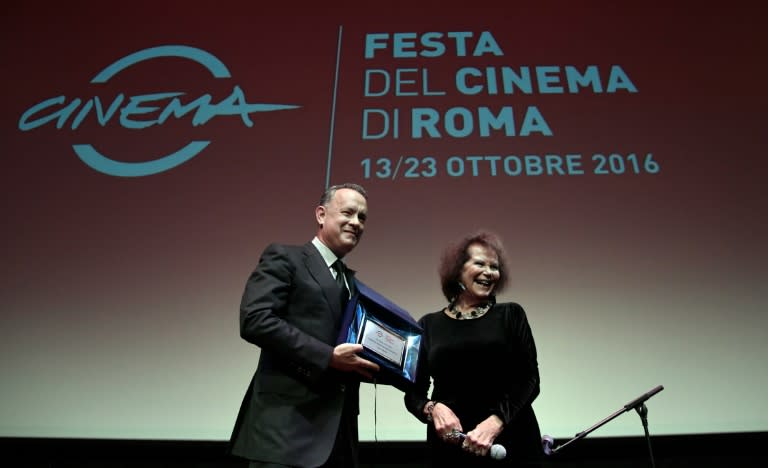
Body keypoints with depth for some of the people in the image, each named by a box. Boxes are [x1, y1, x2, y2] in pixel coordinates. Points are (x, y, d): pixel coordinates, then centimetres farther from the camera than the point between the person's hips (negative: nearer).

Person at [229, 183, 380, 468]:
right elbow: (254, 320, -16)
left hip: (338, 430, 7)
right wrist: (328, 356, -19)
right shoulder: (284, 258, -1)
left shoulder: (353, 282, 20)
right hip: (287, 426, -7)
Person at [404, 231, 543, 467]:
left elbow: (529, 379, -3)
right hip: (449, 445, 1)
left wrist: (496, 421, -18)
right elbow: (413, 392, 5)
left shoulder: (511, 315, 4)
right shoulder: (429, 324, 4)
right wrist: (432, 408, -16)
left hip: (510, 441, 0)